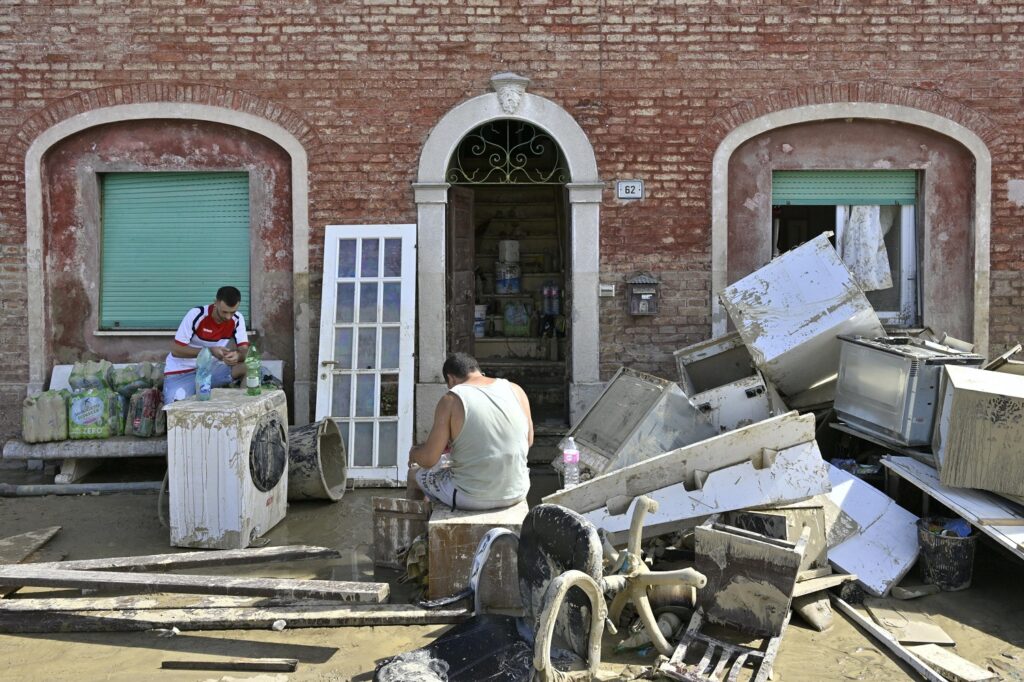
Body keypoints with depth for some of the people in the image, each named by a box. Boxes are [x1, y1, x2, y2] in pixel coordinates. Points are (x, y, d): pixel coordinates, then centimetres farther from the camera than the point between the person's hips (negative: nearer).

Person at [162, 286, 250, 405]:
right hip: (182, 371, -3)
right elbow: (175, 350, -21)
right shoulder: (196, 315, -22)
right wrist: (210, 351, -32)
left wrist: (238, 356, -41)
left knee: (245, 367, -23)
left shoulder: (237, 320, -11)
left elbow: (245, 350, -15)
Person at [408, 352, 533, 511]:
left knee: (415, 474, 24)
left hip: (470, 499, -5)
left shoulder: (451, 400, -12)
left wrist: (413, 453, 10)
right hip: (516, 493, 5)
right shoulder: (516, 390, 0)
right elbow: (528, 441, 11)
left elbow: (429, 459, -12)